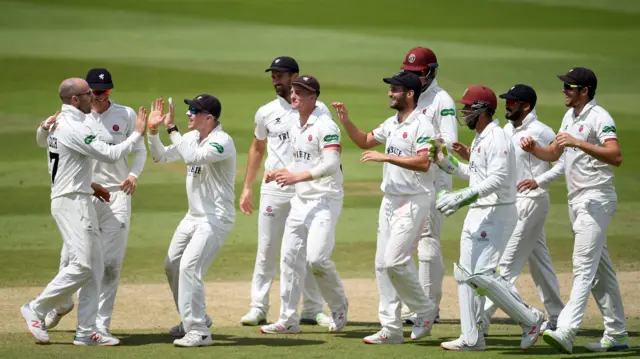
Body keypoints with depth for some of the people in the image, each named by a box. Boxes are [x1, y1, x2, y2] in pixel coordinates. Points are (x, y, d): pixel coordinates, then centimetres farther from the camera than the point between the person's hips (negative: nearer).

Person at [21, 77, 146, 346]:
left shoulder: (58, 124, 15)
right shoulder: (75, 128, -17)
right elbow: (112, 155, -19)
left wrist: (89, 185, 20)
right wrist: (138, 133, -10)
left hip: (76, 201, 11)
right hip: (72, 202, -11)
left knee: (95, 266, 7)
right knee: (82, 265, -13)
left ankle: (86, 331, 5)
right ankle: (37, 310, -4)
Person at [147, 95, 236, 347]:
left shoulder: (222, 142, -21)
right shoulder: (192, 137, 5)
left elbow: (194, 157, -37)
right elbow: (161, 157, 12)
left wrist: (172, 128, -32)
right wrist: (153, 130, -3)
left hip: (216, 219, -10)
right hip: (193, 216, 10)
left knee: (189, 267, -21)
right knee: (172, 267, 15)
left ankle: (199, 332, -17)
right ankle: (193, 319, 32)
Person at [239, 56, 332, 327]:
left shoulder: (318, 110, 1)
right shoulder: (266, 113, 7)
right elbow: (257, 149, 17)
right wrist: (247, 188, 13)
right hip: (274, 190, 1)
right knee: (266, 250, 0)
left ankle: (313, 309, 10)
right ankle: (258, 307, 5)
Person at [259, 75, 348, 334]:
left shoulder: (325, 126, -15)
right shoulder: (294, 124, 12)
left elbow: (332, 164, -26)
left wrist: (298, 177, -32)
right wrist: (280, 173, 4)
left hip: (325, 200, -8)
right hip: (300, 200, 8)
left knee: (316, 257, -17)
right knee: (290, 258, 5)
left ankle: (339, 305, 7)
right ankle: (288, 320, 11)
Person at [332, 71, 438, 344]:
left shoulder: (421, 125, -14)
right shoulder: (392, 124, 13)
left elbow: (424, 163, -25)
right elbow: (365, 141, 25)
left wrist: (386, 157, -26)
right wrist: (345, 121, 10)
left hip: (414, 202, -9)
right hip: (390, 200, 9)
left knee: (395, 261, -15)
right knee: (383, 264, 6)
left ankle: (425, 309, 5)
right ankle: (391, 329, 8)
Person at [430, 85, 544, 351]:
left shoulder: (496, 138, -16)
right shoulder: (479, 139, 16)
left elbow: (496, 179, -26)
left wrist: (461, 197, -31)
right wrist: (445, 161, 19)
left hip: (497, 214, -11)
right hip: (477, 214, 11)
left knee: (481, 274, -16)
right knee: (465, 274, 9)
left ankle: (530, 319, -6)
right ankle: (472, 338, 13)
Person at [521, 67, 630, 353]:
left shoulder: (599, 118, -14)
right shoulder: (570, 117, 14)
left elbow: (616, 157, -27)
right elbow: (553, 153, 23)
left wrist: (579, 143, -32)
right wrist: (533, 148, 2)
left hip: (596, 199, -10)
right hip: (576, 200, 10)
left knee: (583, 267, -17)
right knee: (600, 269, 13)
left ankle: (566, 332, -27)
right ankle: (616, 334, 19)